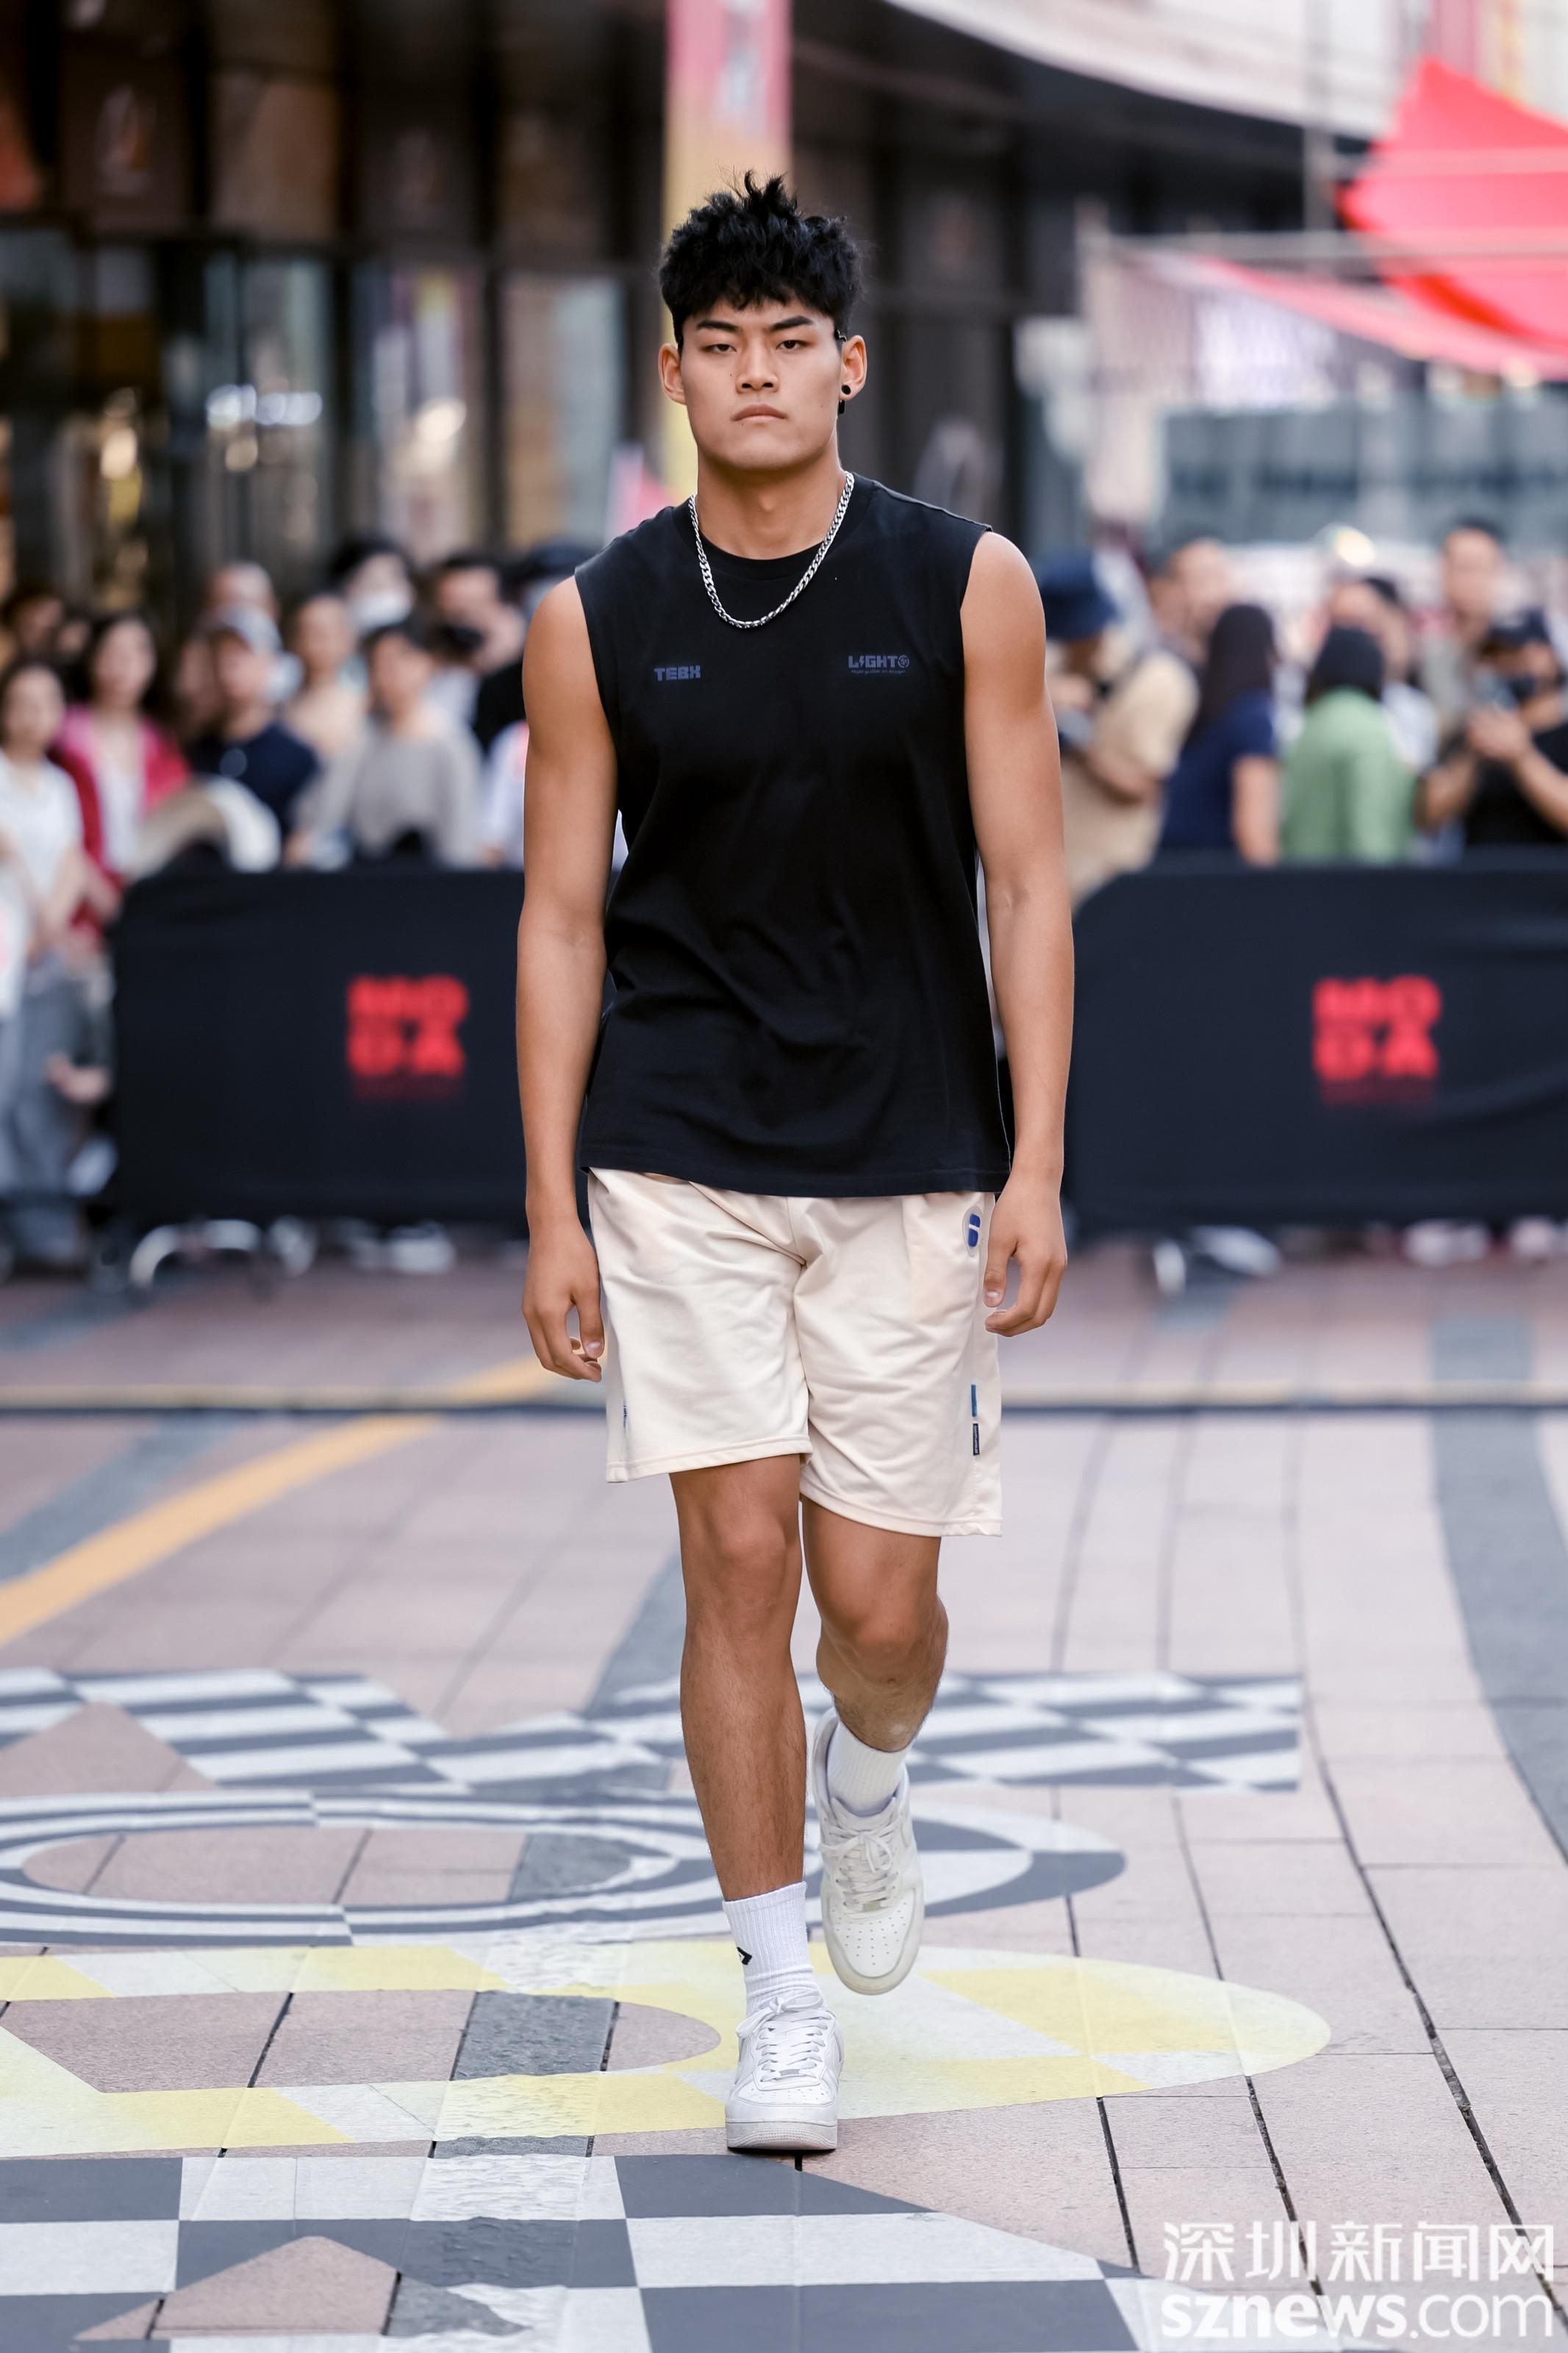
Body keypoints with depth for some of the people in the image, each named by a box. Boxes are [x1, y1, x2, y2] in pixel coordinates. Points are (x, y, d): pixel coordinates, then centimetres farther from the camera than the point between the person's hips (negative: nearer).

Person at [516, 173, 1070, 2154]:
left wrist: (1035, 1167, -7)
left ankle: (867, 1777, 38)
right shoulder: (596, 622, 1)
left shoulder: (966, 586, -1)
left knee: (882, 1603, 2)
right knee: (739, 1561, -6)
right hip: (679, 1161, 0)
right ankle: (780, 2004, 5)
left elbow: (1025, 888, 0)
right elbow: (562, 917, 3)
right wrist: (550, 1211, -1)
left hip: (910, 1166, 0)